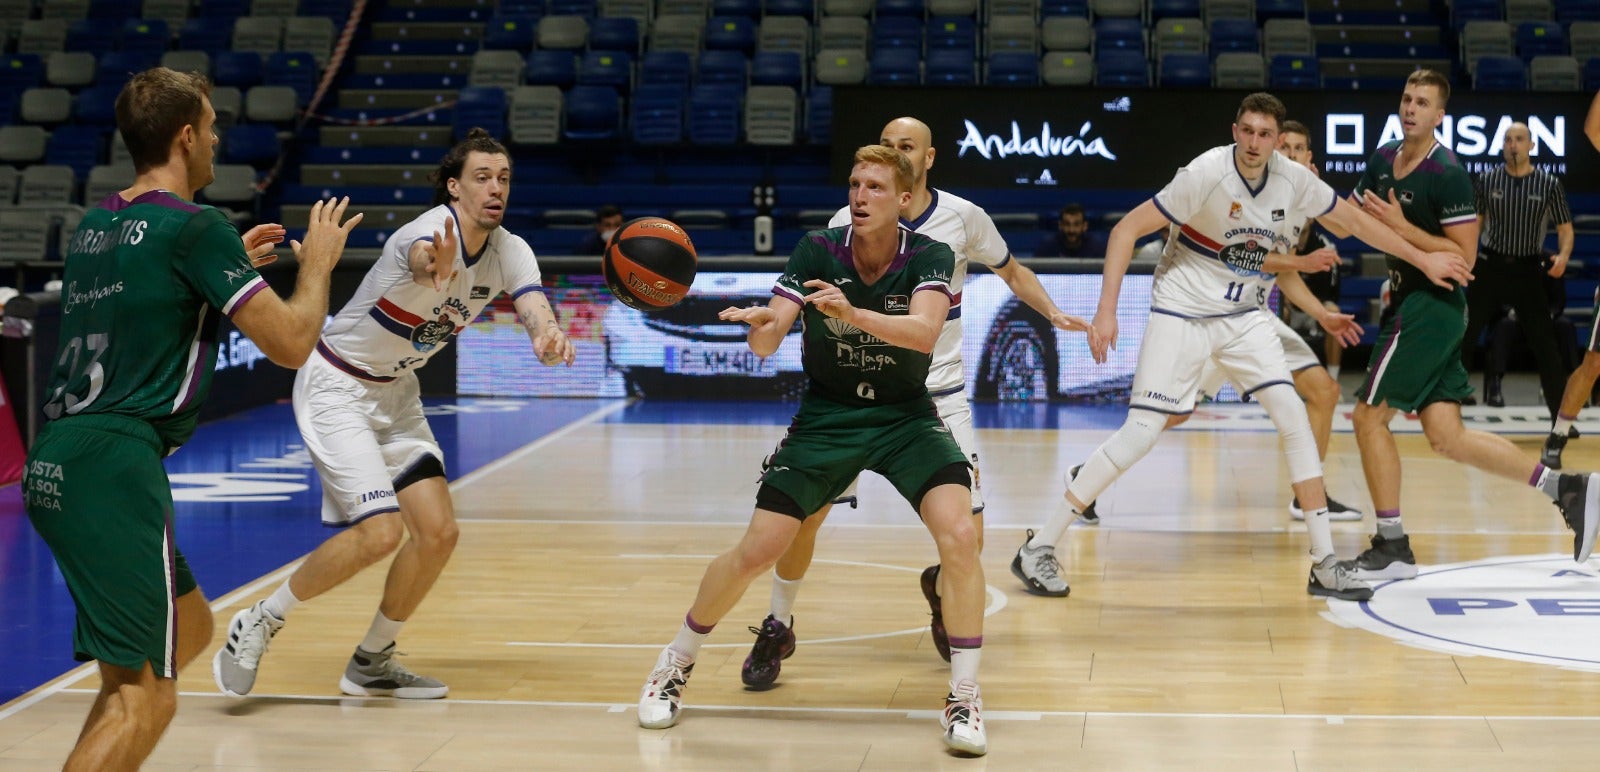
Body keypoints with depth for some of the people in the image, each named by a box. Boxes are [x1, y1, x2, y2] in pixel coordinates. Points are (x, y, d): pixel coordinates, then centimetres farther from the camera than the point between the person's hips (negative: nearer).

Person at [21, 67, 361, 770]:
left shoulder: (96, 224, 17)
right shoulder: (195, 226, -8)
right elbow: (290, 343, -9)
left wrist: (234, 264, 33)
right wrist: (316, 263, 9)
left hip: (53, 465, 9)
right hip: (112, 467, -9)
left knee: (189, 627, 24)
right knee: (142, 693, -8)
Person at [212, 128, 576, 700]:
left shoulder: (509, 252, -6)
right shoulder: (431, 230, -27)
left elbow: (533, 306, -26)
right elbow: (420, 258, -52)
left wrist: (547, 337, -51)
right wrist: (435, 269, -78)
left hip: (395, 393, 8)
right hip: (336, 387, -8)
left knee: (438, 533, 0)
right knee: (380, 531, -19)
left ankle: (371, 663, 18)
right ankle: (258, 624, 0)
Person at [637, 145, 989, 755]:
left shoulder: (929, 258, -15)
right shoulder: (816, 251, -13)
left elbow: (925, 332, -34)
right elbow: (768, 342, -20)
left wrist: (854, 313, -50)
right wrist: (759, 325, -44)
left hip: (906, 417, 0)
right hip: (825, 416, 1)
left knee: (959, 534, -23)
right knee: (755, 551, -6)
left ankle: (965, 696, -8)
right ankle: (675, 664, 19)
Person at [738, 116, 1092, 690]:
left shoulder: (964, 217, -3)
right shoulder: (847, 223, -6)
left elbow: (1012, 272, 15)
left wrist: (1053, 313, 2)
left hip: (938, 394, 0)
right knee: (805, 508, -10)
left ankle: (940, 589, 32)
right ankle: (778, 627, 14)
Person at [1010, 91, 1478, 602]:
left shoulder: (1294, 180, -6)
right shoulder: (1208, 173, -21)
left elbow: (1355, 221, 10)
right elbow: (1128, 229, -19)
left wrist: (1423, 259, 14)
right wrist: (1107, 310, -26)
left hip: (1244, 315, 5)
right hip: (1182, 310, -5)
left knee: (1294, 417, -6)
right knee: (1141, 432, -13)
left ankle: (1324, 565, 2)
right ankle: (1038, 548, -6)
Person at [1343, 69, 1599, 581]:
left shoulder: (1446, 173, -15)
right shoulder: (1384, 159, 10)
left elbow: (1464, 256, -17)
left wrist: (1402, 227, -20)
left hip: (1431, 306, -8)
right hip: (1413, 304, 8)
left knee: (1369, 417, -5)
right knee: (1447, 438, 5)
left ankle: (1392, 548, 3)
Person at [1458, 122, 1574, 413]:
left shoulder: (1549, 184, -3)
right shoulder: (1487, 180, 1)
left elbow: (1565, 227, 1)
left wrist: (1563, 255, -18)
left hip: (1528, 270, -1)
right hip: (1490, 266, 1)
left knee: (1545, 344, -2)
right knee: (1465, 336, 1)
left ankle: (1561, 414, 4)